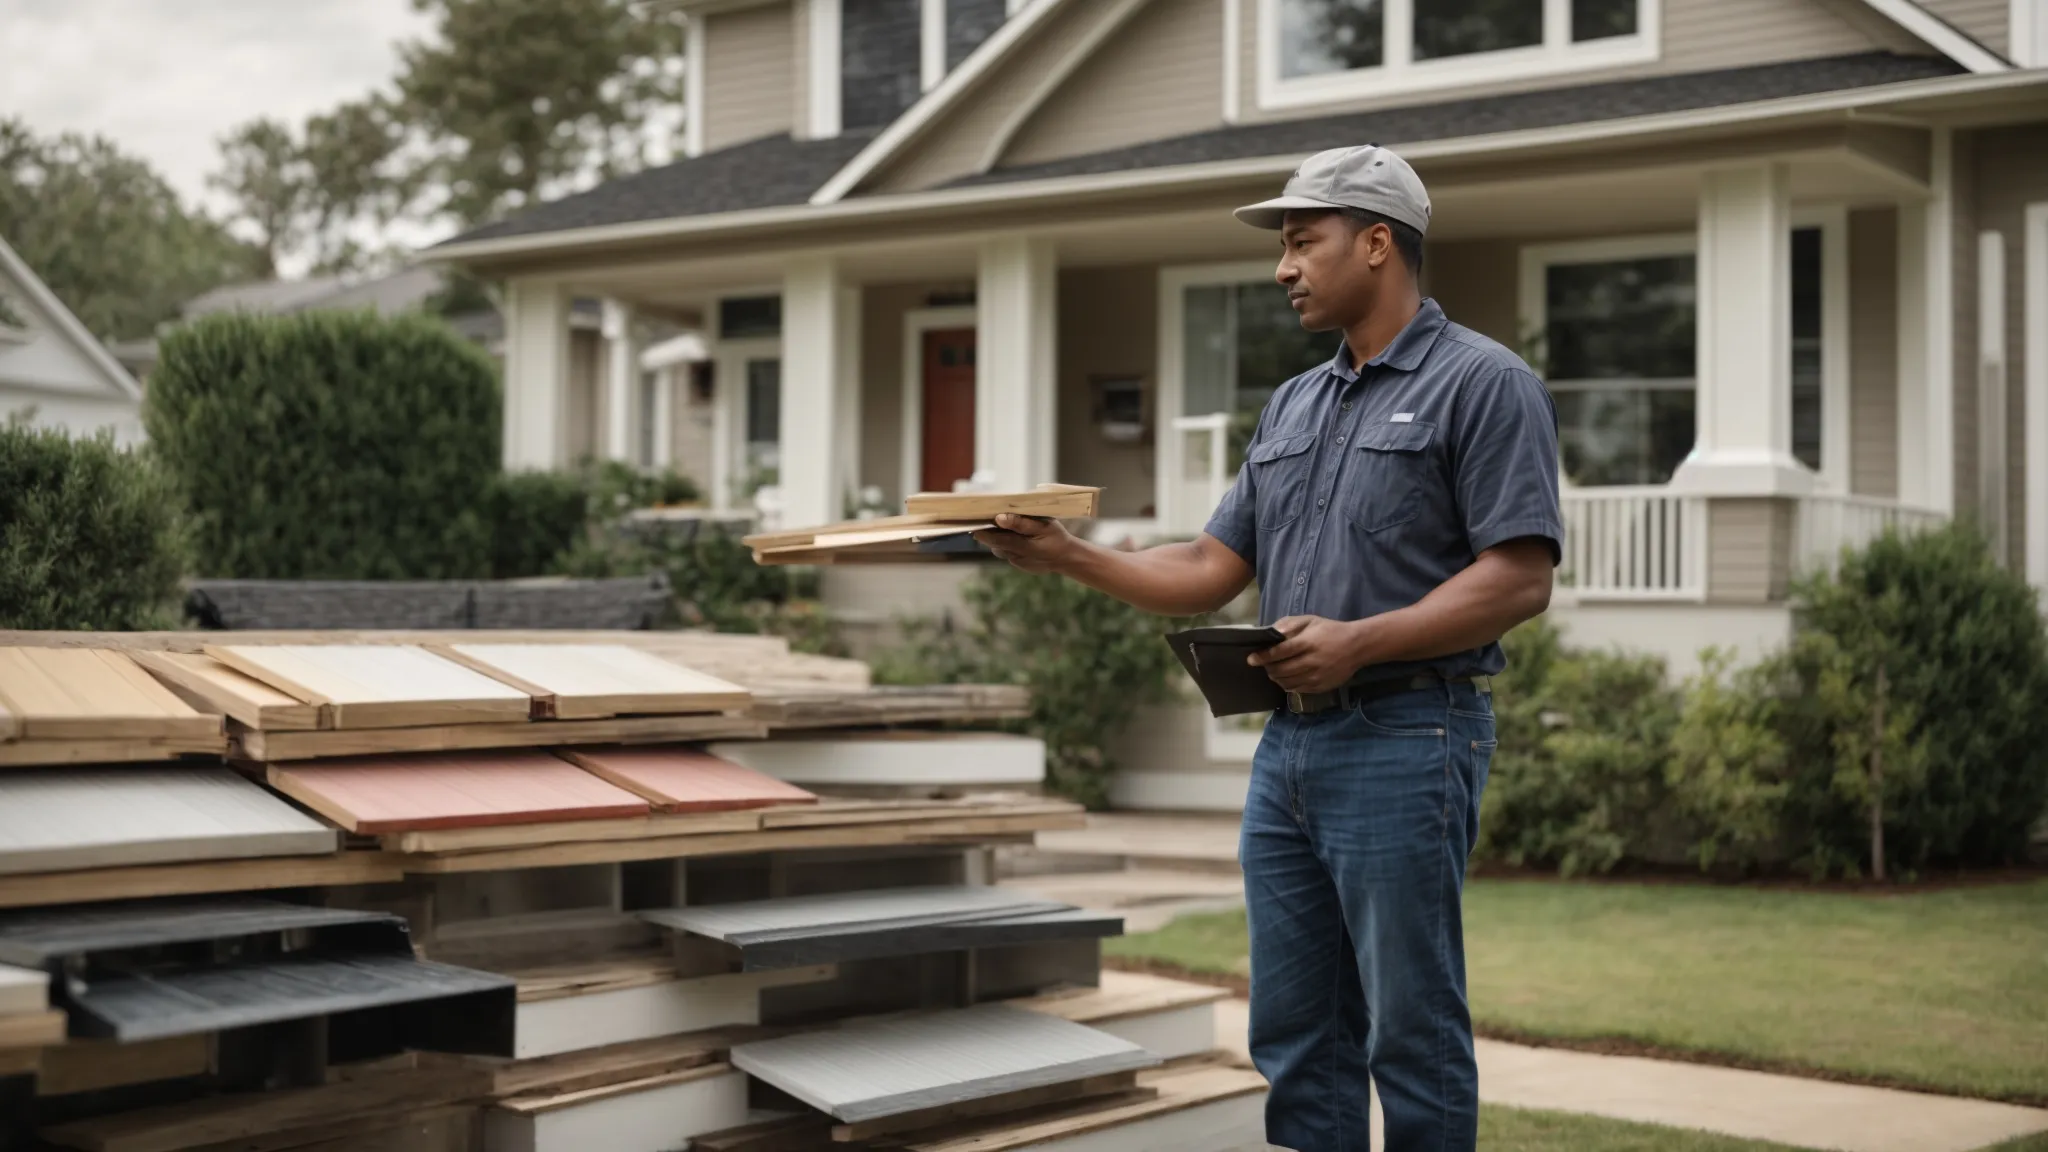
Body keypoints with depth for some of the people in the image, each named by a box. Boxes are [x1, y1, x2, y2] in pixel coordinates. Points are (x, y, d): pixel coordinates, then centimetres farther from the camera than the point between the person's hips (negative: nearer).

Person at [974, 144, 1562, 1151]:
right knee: (1293, 1032, 10)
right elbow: (1210, 570, 16)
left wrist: (1358, 641, -22)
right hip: (1287, 744, 8)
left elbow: (1520, 578, -14)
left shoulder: (1483, 383, -6)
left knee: (1410, 1031, -2)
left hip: (1406, 739, -8)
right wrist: (1069, 557, 4)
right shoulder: (1293, 406, 18)